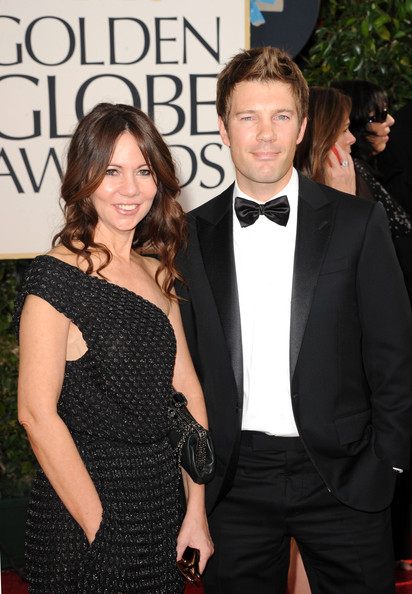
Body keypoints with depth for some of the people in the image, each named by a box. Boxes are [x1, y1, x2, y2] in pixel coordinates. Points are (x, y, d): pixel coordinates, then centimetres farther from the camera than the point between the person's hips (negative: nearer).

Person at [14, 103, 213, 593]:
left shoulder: (156, 272, 7)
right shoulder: (57, 277, -14)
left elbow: (186, 387, 5)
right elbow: (37, 413, -17)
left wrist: (196, 512, 1)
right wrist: (99, 529, -16)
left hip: (162, 505, 7)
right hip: (82, 513, -6)